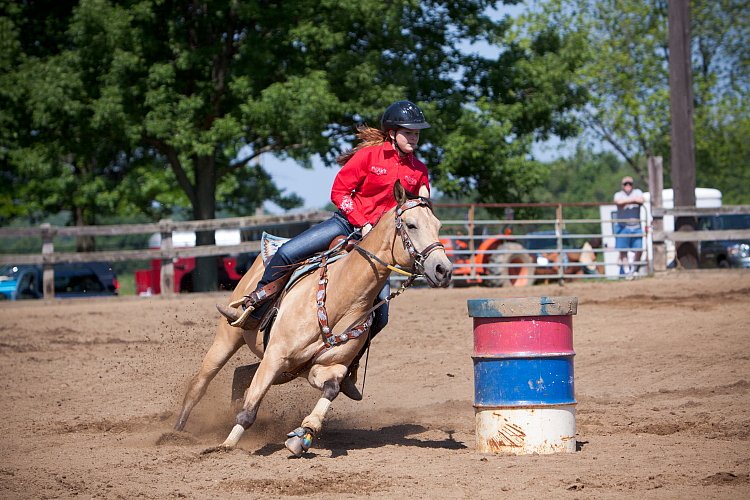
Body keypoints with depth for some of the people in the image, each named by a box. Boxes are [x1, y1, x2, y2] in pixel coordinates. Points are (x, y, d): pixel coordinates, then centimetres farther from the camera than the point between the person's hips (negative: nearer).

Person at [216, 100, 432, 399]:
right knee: (287, 252, -21)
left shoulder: (418, 172, 5)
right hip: (346, 222, -2)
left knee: (380, 313, -9)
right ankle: (253, 311, -5)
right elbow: (339, 191, -6)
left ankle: (349, 364, 9)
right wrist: (362, 223, -14)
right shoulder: (369, 155, -5)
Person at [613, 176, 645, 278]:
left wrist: (626, 201, -11)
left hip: (636, 227, 2)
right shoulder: (619, 194, 4)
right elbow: (618, 201, -19)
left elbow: (641, 200, -10)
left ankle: (634, 269, 15)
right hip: (623, 227, -2)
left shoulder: (637, 192, 11)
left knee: (638, 250, -2)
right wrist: (633, 199, -10)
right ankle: (626, 271, 3)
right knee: (623, 250, -4)